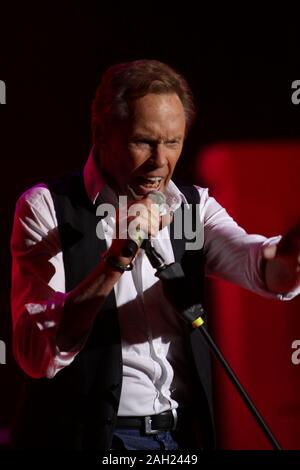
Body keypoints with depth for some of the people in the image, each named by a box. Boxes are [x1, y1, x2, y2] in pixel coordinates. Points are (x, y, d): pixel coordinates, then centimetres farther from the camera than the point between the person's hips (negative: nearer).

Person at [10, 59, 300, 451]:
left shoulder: (193, 206, 5)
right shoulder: (47, 207, -8)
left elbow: (266, 268, -14)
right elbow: (37, 356, -18)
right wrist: (115, 260, -28)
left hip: (185, 434, 4)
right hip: (90, 435, -4)